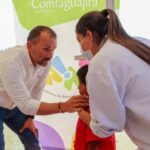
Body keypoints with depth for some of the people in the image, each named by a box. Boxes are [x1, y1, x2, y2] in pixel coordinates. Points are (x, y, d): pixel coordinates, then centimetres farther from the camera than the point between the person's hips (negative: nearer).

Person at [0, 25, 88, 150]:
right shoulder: (10, 63, -39)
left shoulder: (45, 60, -18)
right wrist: (63, 107, -45)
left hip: (14, 105, 6)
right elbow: (25, 104, -39)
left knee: (32, 140, 10)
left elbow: (37, 90, -2)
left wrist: (30, 117, 2)